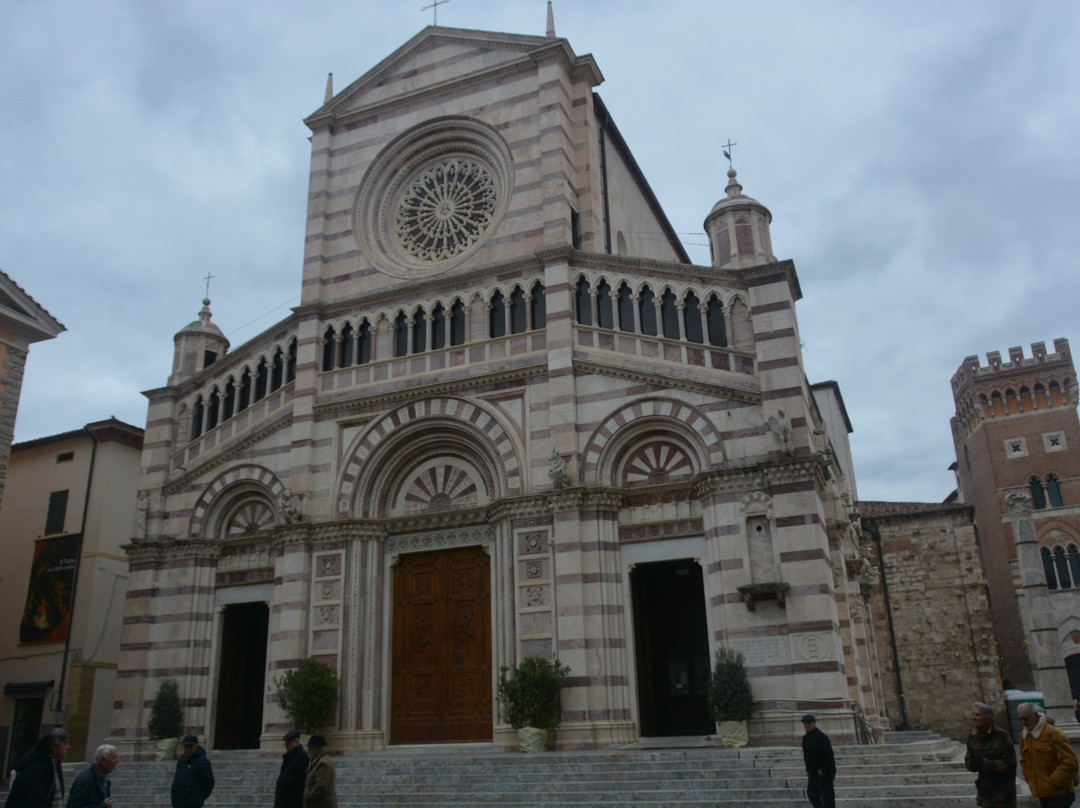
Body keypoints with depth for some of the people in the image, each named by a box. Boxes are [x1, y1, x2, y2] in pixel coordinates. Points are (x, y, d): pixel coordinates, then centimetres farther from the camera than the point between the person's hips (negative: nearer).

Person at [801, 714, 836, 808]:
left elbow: (828, 754, -23)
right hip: (813, 773, 10)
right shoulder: (806, 737, 12)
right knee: (811, 793, 14)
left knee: (827, 796, -3)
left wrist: (823, 770, -23)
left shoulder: (820, 736, -17)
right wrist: (808, 770, 13)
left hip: (824, 773, -9)